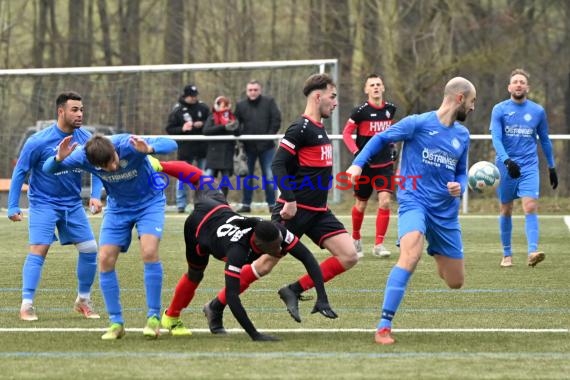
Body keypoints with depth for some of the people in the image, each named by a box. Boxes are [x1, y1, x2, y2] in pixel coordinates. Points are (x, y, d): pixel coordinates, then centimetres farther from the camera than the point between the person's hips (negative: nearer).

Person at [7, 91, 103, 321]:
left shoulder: (85, 139, -6)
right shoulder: (38, 142, -18)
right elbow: (20, 172, -9)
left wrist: (95, 195, -9)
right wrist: (13, 206, -11)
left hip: (73, 204, 5)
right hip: (43, 204, -4)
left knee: (89, 248, 0)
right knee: (38, 250, -17)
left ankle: (83, 300, 17)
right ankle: (26, 305, -12)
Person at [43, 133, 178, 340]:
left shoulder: (128, 145, -34)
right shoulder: (84, 156, -24)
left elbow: (171, 144, -36)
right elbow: (48, 168, -16)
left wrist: (150, 149, -58)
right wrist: (59, 159, -40)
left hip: (149, 202, -3)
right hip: (117, 207, 4)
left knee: (149, 252, -24)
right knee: (105, 259, -8)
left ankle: (153, 317, -11)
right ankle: (116, 322, 3)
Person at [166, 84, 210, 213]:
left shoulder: (203, 108, 4)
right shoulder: (177, 110, -3)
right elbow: (169, 129, -4)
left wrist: (202, 124, -10)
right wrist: (182, 129, -20)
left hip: (202, 147, 3)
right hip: (185, 149, -3)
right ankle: (181, 205, 5)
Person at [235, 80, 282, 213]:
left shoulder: (269, 102, -1)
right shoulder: (241, 105, 3)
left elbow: (276, 120, -4)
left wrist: (270, 135, -11)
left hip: (266, 147, -2)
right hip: (249, 146, 2)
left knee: (269, 177, -1)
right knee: (247, 177, 8)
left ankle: (272, 204, 6)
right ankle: (246, 204, 15)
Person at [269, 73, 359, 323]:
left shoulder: (319, 130, 14)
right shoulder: (301, 129, -13)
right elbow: (278, 165, -19)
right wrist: (289, 199, -25)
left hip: (318, 213, 8)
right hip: (294, 210, -8)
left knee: (349, 257, -4)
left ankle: (294, 291, 2)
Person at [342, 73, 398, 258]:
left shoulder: (390, 109, 3)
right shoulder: (361, 111, -10)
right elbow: (346, 133, -7)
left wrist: (392, 146, 12)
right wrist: (356, 152, -18)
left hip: (385, 164, 2)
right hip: (365, 165, -2)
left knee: (385, 201, -14)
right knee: (361, 205, 9)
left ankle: (378, 244, -8)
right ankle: (356, 239, 33)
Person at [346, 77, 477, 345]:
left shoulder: (462, 135, 9)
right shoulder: (418, 124, -7)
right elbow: (381, 139, 2)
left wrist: (459, 187, -3)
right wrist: (358, 164, -11)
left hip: (446, 212, 5)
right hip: (414, 202, -5)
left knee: (455, 283, 10)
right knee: (411, 253, -34)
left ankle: (437, 255, 50)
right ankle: (384, 326, -30)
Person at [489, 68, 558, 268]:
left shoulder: (538, 111, 6)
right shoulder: (500, 110, -1)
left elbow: (545, 140, 17)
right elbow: (496, 138, -12)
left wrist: (552, 167, 17)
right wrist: (507, 160, -28)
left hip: (529, 167, 0)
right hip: (506, 167, 0)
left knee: (530, 207, -16)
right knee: (506, 210, 7)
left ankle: (532, 252, -26)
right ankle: (507, 254, 19)